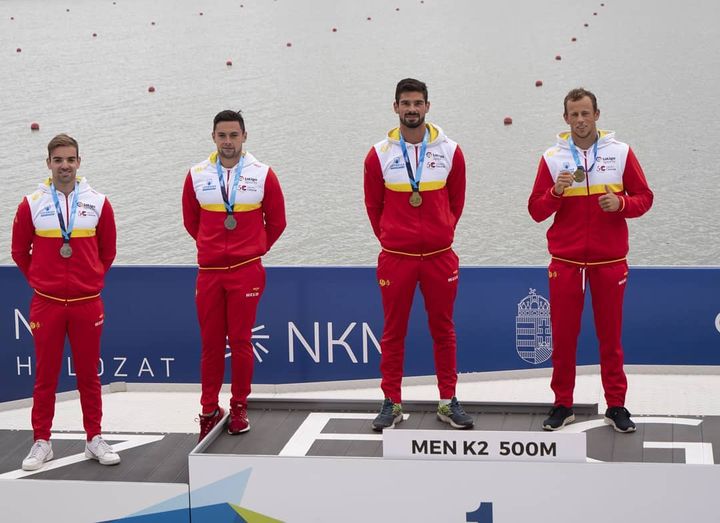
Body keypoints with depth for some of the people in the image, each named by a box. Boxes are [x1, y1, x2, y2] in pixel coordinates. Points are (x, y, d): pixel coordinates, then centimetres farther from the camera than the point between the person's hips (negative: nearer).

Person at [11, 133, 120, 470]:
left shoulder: (98, 203, 2)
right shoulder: (31, 205, 0)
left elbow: (107, 251, 12)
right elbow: (20, 251, 9)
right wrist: (40, 279, 12)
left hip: (87, 303, 1)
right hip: (46, 303, -1)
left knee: (89, 373, 7)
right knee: (45, 375, 5)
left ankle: (94, 439, 16)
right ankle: (41, 442, 12)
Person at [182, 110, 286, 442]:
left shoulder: (262, 175, 0)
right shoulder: (197, 176, 4)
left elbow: (276, 222, 11)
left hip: (246, 271, -2)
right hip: (209, 271, 2)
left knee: (240, 341, 0)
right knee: (210, 343, 4)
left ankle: (239, 407, 11)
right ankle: (209, 411, 11)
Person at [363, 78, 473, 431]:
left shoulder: (450, 151, 1)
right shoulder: (379, 154, -1)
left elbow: (456, 201, 11)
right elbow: (374, 205, 9)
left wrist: (442, 233, 12)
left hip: (440, 256, 1)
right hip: (395, 257, -1)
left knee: (443, 329, 8)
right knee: (393, 332, 5)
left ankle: (448, 402, 17)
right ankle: (392, 403, 14)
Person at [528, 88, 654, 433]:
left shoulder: (620, 153, 1)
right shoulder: (552, 158, 2)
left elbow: (644, 198, 3)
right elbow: (536, 211, 1)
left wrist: (621, 203, -16)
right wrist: (556, 191, -18)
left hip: (609, 261, 0)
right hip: (565, 261, 1)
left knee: (611, 335, 5)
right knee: (563, 336, 4)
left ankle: (616, 406, 14)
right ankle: (563, 405, 14)